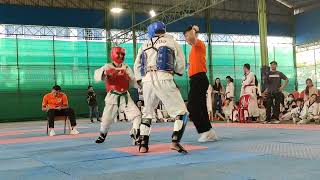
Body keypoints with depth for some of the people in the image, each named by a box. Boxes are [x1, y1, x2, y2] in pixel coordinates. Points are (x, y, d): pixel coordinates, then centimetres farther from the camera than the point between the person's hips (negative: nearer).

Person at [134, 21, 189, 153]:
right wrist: (176, 73, 27)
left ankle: (143, 145, 16)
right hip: (163, 79, -4)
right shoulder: (170, 40, 13)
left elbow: (137, 66, 19)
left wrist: (141, 82, 26)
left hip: (147, 80, 4)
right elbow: (180, 62, 10)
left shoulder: (145, 45, 22)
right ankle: (175, 141, -17)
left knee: (147, 112, 21)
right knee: (181, 112, 2)